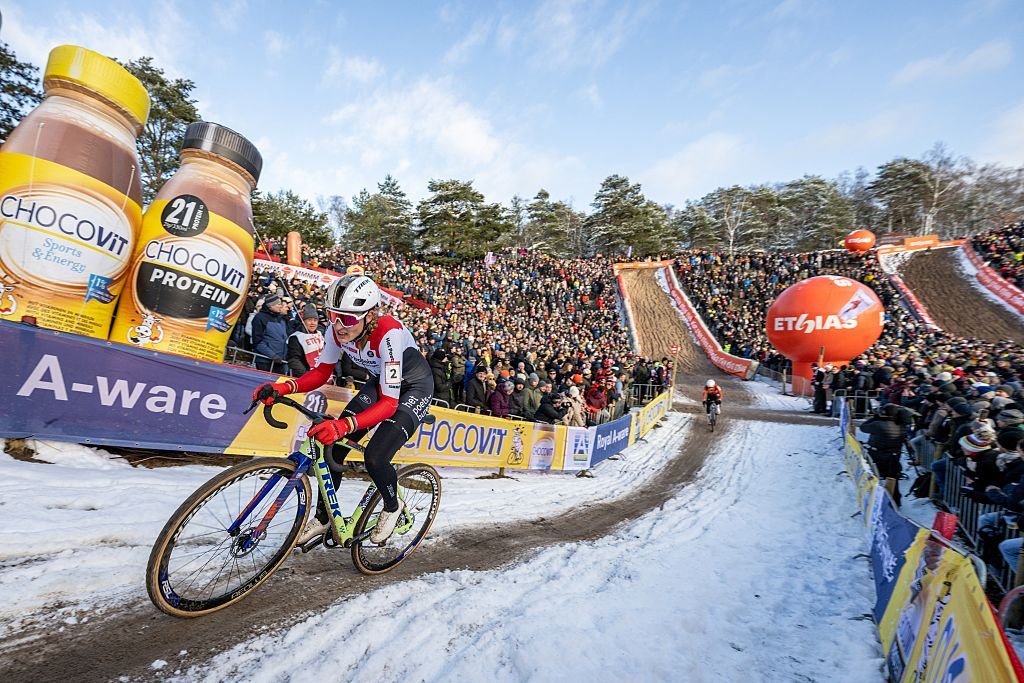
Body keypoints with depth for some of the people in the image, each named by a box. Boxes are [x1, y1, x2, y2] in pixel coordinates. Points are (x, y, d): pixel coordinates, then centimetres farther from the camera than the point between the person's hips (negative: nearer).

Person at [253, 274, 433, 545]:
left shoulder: (388, 333, -38)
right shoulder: (339, 329, -19)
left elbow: (389, 402, -38)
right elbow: (321, 372, -4)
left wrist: (344, 425, -52)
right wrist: (283, 387, -21)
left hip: (413, 388, -6)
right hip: (380, 382, 6)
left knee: (375, 457, -21)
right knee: (332, 444, -4)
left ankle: (392, 507, 13)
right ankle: (323, 516, 20)